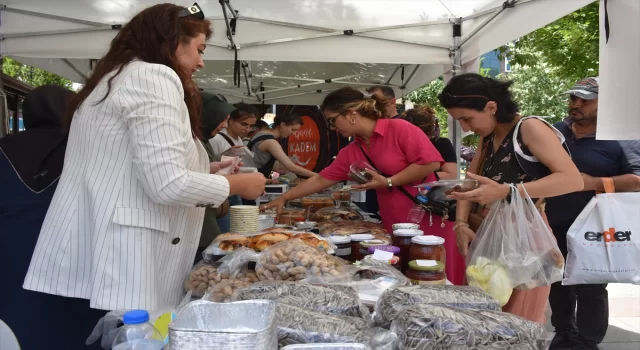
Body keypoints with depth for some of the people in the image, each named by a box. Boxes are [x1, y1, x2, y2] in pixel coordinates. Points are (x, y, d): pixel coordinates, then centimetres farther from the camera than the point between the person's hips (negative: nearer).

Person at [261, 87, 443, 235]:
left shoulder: (399, 129, -11)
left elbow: (431, 162, -17)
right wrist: (284, 198, 12)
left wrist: (388, 182, -16)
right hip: (393, 228, 6)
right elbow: (321, 180, 13)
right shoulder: (349, 153, 8)